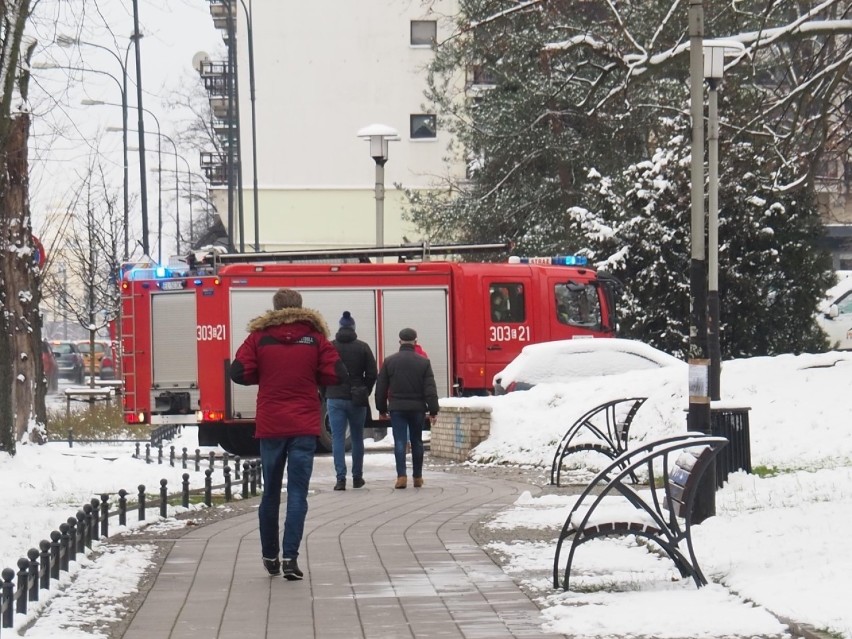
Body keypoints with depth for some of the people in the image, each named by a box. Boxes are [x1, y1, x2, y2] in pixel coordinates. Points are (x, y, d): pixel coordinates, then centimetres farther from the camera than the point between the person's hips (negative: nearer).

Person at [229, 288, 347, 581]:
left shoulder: (259, 336, 1)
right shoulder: (315, 337, 0)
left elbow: (239, 373, -6)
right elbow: (337, 375, -4)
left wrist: (265, 377, 12)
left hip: (270, 425, 1)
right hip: (305, 425, -1)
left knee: (271, 491, 14)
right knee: (298, 492, -2)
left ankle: (270, 555, 24)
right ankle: (290, 557, -14)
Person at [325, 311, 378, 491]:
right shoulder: (363, 347, -1)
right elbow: (372, 374, -2)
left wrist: (327, 394, 9)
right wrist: (364, 393, 10)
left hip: (335, 398, -1)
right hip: (356, 400, 1)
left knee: (337, 438, -1)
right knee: (357, 438, 12)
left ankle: (340, 478, -9)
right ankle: (357, 477, 17)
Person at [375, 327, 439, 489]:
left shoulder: (389, 361, 0)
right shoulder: (423, 362, -2)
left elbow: (381, 388, 4)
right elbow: (430, 389, -5)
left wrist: (382, 408, 12)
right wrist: (433, 410, -2)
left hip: (397, 408, 0)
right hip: (417, 408, 1)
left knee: (399, 441, -3)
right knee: (417, 442, 12)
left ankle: (401, 476, -16)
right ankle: (417, 477, 17)